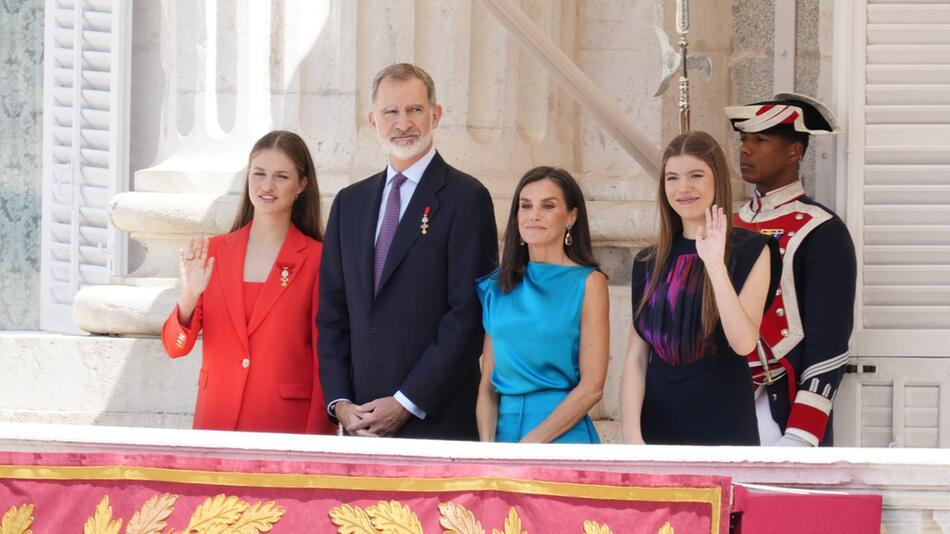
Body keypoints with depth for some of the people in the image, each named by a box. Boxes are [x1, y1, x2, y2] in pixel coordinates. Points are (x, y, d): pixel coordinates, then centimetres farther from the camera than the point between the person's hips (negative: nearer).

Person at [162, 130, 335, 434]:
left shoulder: (316, 260, -4)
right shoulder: (212, 252, 6)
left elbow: (325, 363, -3)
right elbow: (175, 348, 2)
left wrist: (316, 437, -11)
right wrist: (189, 296, -16)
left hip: (287, 425, -3)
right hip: (216, 421, 3)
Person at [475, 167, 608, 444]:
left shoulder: (588, 283, -2)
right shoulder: (499, 286, 9)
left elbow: (592, 387, -7)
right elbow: (488, 383, 8)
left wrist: (530, 444, -13)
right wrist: (487, 449, -8)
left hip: (562, 433, -3)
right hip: (503, 429, 3)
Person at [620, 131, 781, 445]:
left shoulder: (749, 251, -2)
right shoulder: (649, 262, 10)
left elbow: (743, 342, -16)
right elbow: (636, 359, 5)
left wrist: (715, 264, -21)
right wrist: (631, 434, -7)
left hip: (723, 425, -4)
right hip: (658, 425, 4)